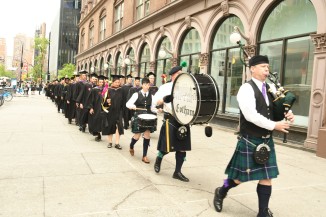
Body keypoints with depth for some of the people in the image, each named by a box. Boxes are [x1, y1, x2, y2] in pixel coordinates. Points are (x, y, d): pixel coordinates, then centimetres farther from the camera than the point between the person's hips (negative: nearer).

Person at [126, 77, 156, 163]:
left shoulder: (151, 95, 7)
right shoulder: (136, 94, -3)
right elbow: (128, 104, -9)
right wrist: (132, 106, -31)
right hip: (139, 117, -3)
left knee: (147, 136, -1)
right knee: (137, 136, 1)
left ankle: (144, 156, 10)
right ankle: (131, 147, 36)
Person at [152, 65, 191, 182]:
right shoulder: (165, 87, -1)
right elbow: (155, 101, -6)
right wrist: (164, 99, -25)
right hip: (170, 120, -5)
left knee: (182, 147, 6)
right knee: (167, 147, -1)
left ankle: (177, 172, 17)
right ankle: (158, 160, 32)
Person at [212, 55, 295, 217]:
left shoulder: (270, 88, 10)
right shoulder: (246, 89, -14)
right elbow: (251, 116, -24)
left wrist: (288, 114, -5)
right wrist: (274, 125, -20)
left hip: (266, 141, 7)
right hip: (250, 141, -7)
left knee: (266, 177, 9)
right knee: (240, 176, 6)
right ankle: (221, 192, 34)